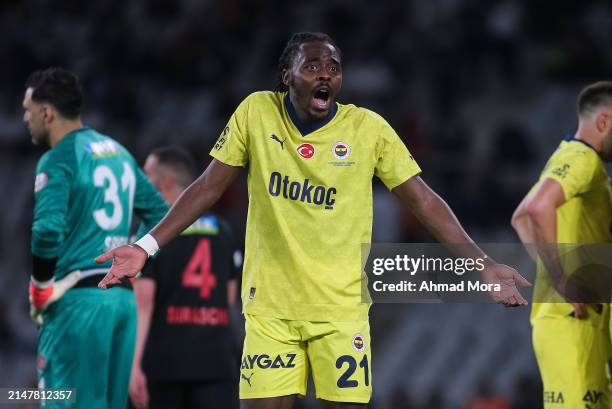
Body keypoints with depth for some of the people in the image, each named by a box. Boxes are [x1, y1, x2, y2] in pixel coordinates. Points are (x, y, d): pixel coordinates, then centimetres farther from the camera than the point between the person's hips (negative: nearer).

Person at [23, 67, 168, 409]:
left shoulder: (59, 159, -8)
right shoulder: (119, 153, 17)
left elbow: (48, 230, -22)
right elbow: (161, 216, 20)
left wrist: (40, 288, -10)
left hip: (78, 299, -8)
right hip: (124, 296, 8)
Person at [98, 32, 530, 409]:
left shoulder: (369, 128, -4)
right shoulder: (256, 112, -2)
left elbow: (423, 200, 0)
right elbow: (208, 188, 5)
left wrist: (483, 264, -6)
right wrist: (147, 247, 0)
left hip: (343, 306, 0)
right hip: (270, 304, 0)